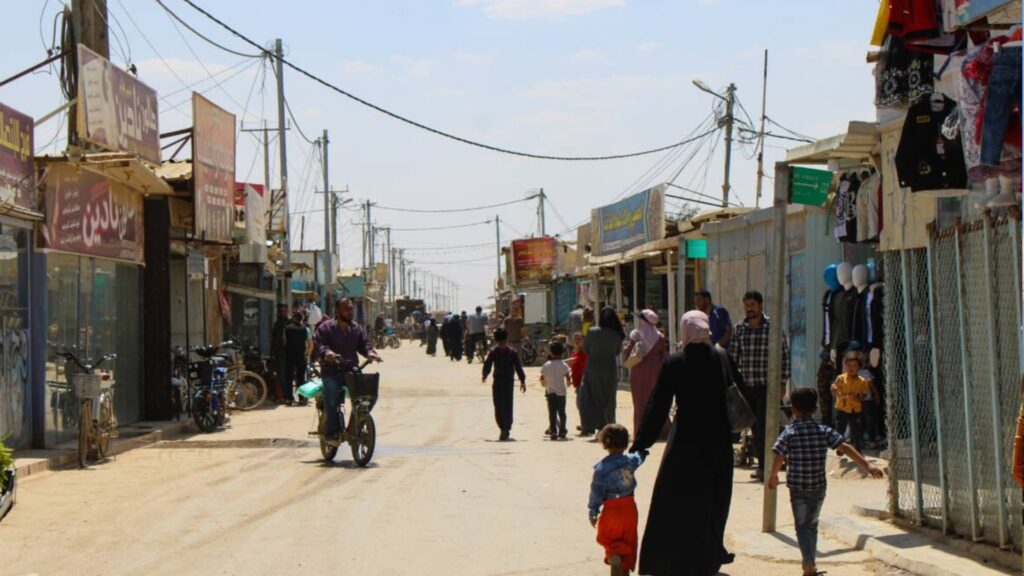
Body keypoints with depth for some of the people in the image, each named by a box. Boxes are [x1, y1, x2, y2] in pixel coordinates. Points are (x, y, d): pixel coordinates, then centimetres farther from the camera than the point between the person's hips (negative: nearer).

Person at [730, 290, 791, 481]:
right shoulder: (739, 329, 9)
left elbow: (784, 356, -2)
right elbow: (733, 357, 14)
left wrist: (782, 383, -5)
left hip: (766, 386, -5)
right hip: (746, 386, 5)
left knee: (763, 426, -10)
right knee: (754, 427, 8)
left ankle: (765, 467, -8)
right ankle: (762, 465, 15)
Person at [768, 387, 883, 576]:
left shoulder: (789, 433, -9)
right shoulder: (824, 431, -3)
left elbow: (779, 458, -14)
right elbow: (845, 448, -9)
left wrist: (773, 477, 2)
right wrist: (867, 465, -10)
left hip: (798, 488, -3)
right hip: (819, 487, 3)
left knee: (802, 526, 3)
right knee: (812, 524, 21)